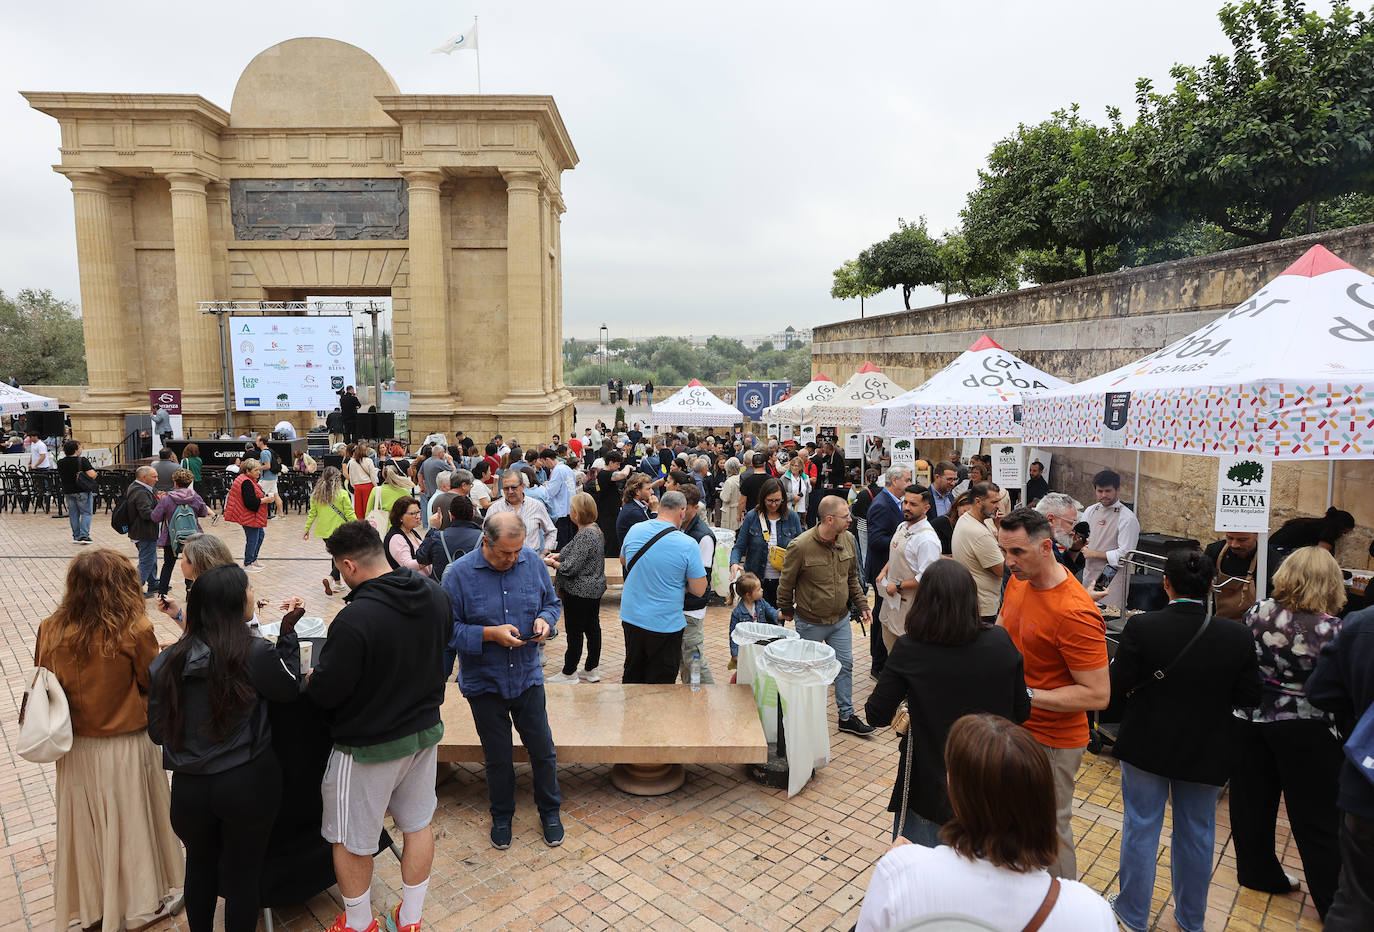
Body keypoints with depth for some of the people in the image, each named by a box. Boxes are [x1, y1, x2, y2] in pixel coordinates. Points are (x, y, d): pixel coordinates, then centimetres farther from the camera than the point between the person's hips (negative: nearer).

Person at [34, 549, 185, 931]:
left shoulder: (51, 630, -10)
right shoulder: (135, 630, -23)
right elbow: (155, 684, -11)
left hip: (75, 749, 4)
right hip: (124, 748, -4)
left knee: (84, 825, 22)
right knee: (130, 825, 15)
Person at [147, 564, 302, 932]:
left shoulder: (169, 660, -7)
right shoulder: (255, 653, -21)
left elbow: (157, 731, 2)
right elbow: (290, 689, -2)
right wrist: (287, 632, -2)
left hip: (189, 788, 4)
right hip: (247, 784, -4)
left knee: (200, 864, 27)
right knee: (243, 873, 15)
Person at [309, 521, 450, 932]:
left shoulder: (354, 620, -31)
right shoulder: (435, 595, -9)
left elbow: (325, 693, -21)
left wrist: (311, 679, 1)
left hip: (368, 746, -6)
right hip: (425, 730, 7)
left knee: (351, 840, 17)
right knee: (418, 823, 22)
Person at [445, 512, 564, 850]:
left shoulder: (533, 562, -5)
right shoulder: (460, 573, -14)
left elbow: (552, 602, 8)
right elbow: (448, 628, -13)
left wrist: (545, 619, -14)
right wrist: (490, 634, -24)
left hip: (528, 676, 2)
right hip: (484, 682, -2)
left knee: (543, 749, 11)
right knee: (497, 757, 16)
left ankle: (549, 810, 36)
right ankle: (502, 816, 40)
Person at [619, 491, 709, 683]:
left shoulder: (634, 530, -4)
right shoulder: (688, 545, -18)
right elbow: (699, 590, -12)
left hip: (631, 617, 5)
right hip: (665, 624, -5)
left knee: (632, 676, 23)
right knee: (661, 680, 12)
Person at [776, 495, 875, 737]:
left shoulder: (848, 540, -4)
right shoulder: (801, 546, -23)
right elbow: (786, 583, -9)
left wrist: (861, 604, 7)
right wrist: (786, 610, 1)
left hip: (841, 619, 5)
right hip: (810, 623, -5)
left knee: (845, 665, 10)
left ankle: (847, 716, 24)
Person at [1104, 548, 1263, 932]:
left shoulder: (1141, 627, -23)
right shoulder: (1236, 636, -16)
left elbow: (1118, 689, -18)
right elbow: (1249, 698, -7)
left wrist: (1120, 720, 3)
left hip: (1146, 746, -2)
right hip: (1206, 753, 2)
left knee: (1140, 828, 15)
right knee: (1196, 833, 21)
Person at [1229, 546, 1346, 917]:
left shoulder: (1258, 614, -8)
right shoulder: (1333, 629, -17)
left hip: (1250, 718, 3)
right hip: (1306, 731, -3)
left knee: (1252, 802, 17)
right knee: (1317, 820, 10)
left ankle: (1258, 872, 33)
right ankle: (1332, 904, 22)